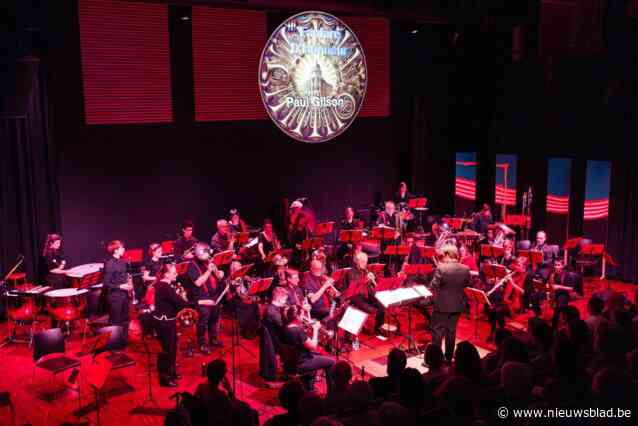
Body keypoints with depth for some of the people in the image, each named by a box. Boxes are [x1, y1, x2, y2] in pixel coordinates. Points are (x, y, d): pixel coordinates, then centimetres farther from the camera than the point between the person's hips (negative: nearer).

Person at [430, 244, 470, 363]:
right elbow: (467, 284, 10)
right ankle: (448, 358, 24)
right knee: (451, 331, 16)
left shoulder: (441, 268, -19)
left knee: (438, 331, 5)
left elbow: (434, 286, -15)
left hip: (442, 305, -5)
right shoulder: (465, 269, -4)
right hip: (457, 305, 5)